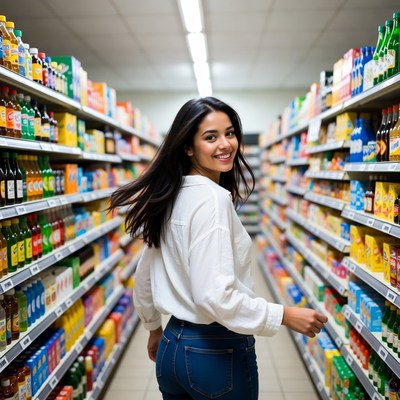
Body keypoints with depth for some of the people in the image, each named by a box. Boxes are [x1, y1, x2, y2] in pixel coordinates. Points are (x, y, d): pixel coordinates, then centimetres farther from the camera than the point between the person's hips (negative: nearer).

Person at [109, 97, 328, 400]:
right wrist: (286, 315, -17)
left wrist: (155, 328, 25)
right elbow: (216, 296, -27)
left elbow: (144, 276, 12)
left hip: (173, 346, 7)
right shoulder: (213, 197, -21)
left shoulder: (170, 197, 4)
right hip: (218, 354, -7)